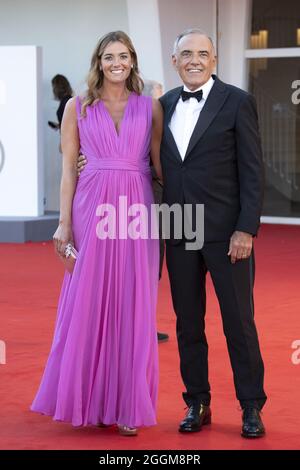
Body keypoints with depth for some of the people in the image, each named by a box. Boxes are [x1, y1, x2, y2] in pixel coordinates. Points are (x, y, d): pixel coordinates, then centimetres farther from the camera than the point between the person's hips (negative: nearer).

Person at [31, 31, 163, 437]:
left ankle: (127, 404, 11)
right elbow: (68, 169, 5)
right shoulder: (78, 107, 7)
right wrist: (64, 222, -2)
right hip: (92, 210, 0)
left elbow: (161, 163, 8)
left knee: (133, 307, 3)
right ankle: (87, 399, 15)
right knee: (88, 305, 3)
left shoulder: (150, 107, 8)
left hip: (137, 210, 1)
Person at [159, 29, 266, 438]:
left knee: (239, 320, 2)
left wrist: (246, 229, -12)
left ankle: (251, 407, 13)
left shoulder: (237, 102, -4)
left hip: (226, 230, -4)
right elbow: (162, 165, 14)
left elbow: (252, 171, -7)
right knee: (188, 322, 9)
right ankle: (197, 403, 20)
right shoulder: (165, 105, 10)